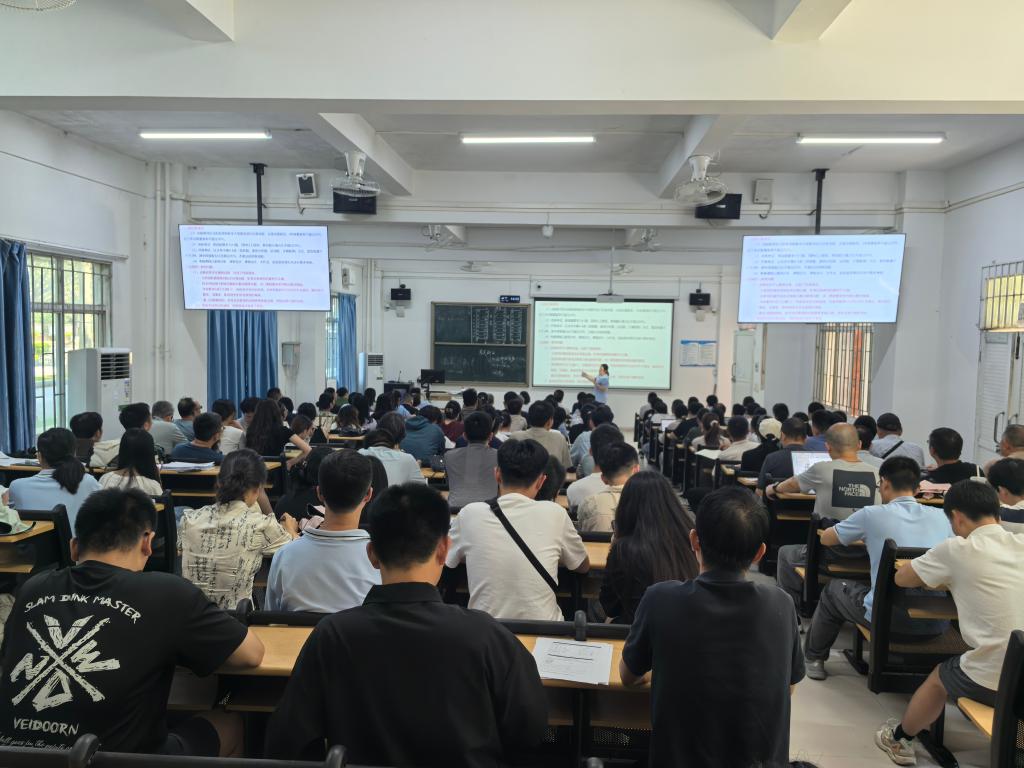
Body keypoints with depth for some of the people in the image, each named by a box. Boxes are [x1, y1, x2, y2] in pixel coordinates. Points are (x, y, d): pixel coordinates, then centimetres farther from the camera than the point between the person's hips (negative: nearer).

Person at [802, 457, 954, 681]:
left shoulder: (872, 515, -7)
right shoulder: (941, 517, 2)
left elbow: (826, 538, 7)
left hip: (890, 620, -4)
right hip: (936, 624, 4)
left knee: (835, 588, 25)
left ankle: (814, 657, 40)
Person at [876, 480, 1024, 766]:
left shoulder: (957, 550, -8)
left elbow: (902, 578, 7)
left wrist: (943, 577, 25)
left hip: (994, 682, -4)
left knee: (940, 676, 25)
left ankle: (899, 740, 47)